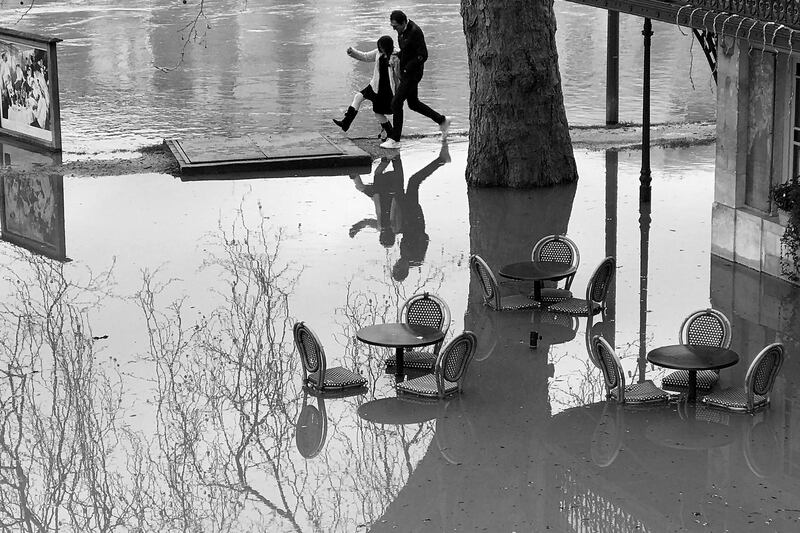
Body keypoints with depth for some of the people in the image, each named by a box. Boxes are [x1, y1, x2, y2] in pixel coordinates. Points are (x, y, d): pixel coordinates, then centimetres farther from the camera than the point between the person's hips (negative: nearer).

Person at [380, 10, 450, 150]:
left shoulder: (415, 32, -22)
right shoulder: (402, 31, 6)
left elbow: (422, 56, -23)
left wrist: (407, 68, -21)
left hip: (412, 73, -10)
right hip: (405, 72, 10)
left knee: (396, 103, -9)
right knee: (413, 103, 19)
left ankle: (394, 140, -4)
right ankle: (442, 121, 33)